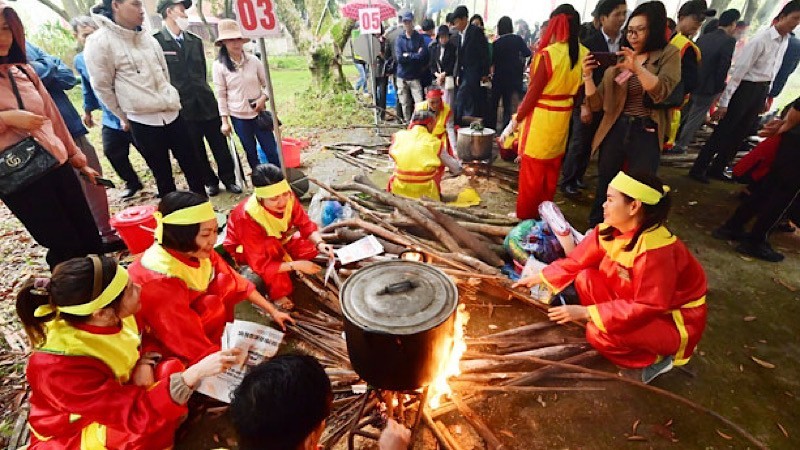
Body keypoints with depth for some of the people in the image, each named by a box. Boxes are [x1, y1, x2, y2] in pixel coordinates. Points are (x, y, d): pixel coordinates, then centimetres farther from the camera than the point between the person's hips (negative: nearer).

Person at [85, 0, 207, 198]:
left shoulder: (147, 38, 9)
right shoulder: (99, 42, -8)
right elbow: (102, 87, -2)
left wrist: (169, 99, 18)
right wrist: (125, 118, 6)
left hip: (172, 113, 5)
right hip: (143, 122, -5)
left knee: (192, 167, 9)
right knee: (163, 175, 5)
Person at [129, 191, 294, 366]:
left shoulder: (197, 252, -15)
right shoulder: (160, 282, -35)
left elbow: (236, 283, -2)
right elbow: (196, 349, -33)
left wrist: (273, 311, -1)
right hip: (161, 347, -7)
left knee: (223, 282, -9)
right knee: (213, 303, -24)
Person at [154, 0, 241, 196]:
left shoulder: (195, 40, 10)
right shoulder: (156, 41, -6)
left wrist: (203, 94, 16)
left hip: (206, 103, 4)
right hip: (183, 108, -3)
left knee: (220, 145, 7)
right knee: (196, 151, 8)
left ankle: (229, 179, 22)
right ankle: (210, 182, 25)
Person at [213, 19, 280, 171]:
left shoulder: (253, 60, 0)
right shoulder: (219, 65, -4)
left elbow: (267, 83, 7)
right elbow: (221, 95, -2)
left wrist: (263, 98, -12)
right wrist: (225, 121, -5)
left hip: (258, 112, 1)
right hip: (238, 116, -1)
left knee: (271, 150, 2)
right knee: (251, 153, 9)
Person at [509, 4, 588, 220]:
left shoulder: (548, 53, -18)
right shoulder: (584, 54, 0)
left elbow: (533, 91, -15)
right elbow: (578, 89, 7)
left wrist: (518, 117, -3)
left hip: (541, 117, -6)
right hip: (563, 117, 7)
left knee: (532, 170, 6)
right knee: (552, 170, 18)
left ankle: (526, 215, 18)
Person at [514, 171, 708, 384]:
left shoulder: (655, 249, -34)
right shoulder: (608, 230, -12)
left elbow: (646, 307, -30)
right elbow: (576, 261, -1)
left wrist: (586, 313, -30)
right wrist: (539, 278, -3)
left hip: (676, 320, -7)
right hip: (640, 302, 7)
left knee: (600, 333, -26)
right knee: (586, 278, -9)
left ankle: (655, 358, 3)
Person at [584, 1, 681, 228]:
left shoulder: (669, 54, 2)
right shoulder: (619, 59, 8)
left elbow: (662, 93, -16)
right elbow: (597, 104, 2)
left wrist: (638, 68, -29)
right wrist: (588, 76, -13)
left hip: (647, 134, -2)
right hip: (615, 130, 2)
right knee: (604, 186, 11)